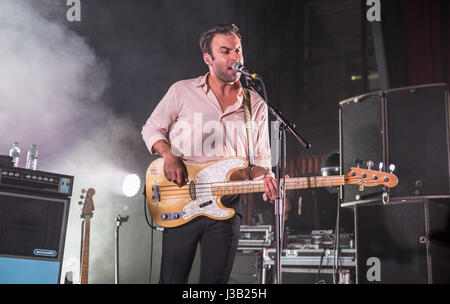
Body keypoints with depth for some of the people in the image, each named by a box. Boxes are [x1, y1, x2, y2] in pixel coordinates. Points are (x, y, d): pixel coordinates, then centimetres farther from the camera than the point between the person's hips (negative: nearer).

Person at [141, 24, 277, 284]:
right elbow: (151, 128, 11)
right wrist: (168, 155, -9)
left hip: (227, 206, 2)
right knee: (172, 279, 2)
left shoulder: (256, 105, 12)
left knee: (215, 280, 5)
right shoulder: (182, 91, 6)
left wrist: (264, 178, -9)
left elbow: (260, 157, 13)